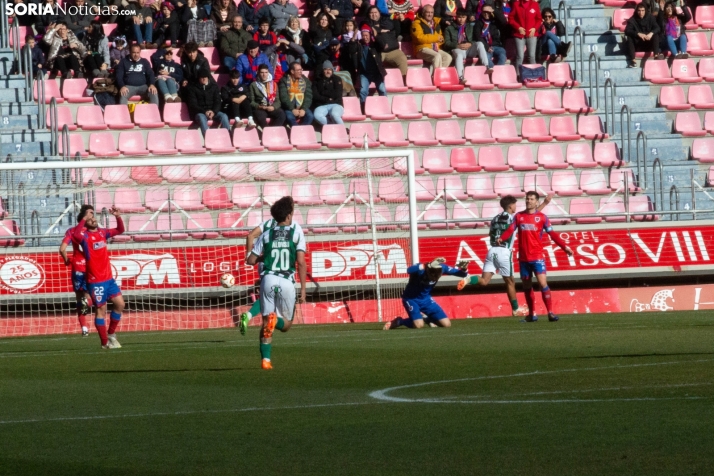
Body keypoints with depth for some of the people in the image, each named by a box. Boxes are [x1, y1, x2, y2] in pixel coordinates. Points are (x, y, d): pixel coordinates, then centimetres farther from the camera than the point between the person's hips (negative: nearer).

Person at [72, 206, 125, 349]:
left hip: (108, 278, 7)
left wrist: (118, 217, 2)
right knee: (101, 309, -2)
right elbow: (76, 235, -35)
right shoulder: (84, 235, -11)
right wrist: (84, 219, -34)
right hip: (96, 281, -7)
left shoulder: (102, 232, 9)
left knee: (120, 303, 4)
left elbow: (120, 230, 20)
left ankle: (111, 334, 20)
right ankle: (105, 342, 5)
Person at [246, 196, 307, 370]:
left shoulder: (266, 235, 10)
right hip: (287, 281, -2)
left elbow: (251, 261, 9)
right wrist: (303, 290, -2)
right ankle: (276, 320, -24)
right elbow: (301, 262, -4)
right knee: (286, 324, 12)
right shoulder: (297, 233, 3)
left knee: (266, 323, 10)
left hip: (268, 279, 2)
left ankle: (265, 358, -8)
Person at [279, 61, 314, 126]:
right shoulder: (284, 81, 3)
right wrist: (292, 109, -18)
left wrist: (303, 109, -14)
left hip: (302, 107, 2)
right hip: (289, 108, -2)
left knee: (310, 116, -28)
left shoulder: (306, 81, 10)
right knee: (290, 117, -34)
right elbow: (284, 97, -7)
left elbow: (308, 96, 2)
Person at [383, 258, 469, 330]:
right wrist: (430, 265, -67)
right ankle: (398, 322, 2)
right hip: (411, 299, -5)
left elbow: (463, 274, -9)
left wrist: (463, 269, -33)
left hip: (426, 299, 5)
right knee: (419, 325, -28)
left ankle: (429, 319, 28)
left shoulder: (441, 268, -19)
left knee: (446, 324, -2)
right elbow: (410, 270, -58)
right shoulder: (421, 268, -33)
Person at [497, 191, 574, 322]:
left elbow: (552, 234, 1)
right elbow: (510, 230, -2)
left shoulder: (542, 217, 2)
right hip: (523, 258, 3)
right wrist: (501, 239, -22)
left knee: (543, 283, -14)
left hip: (537, 257, -3)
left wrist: (564, 246, -8)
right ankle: (532, 314, 19)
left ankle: (550, 312, -12)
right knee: (527, 286, 9)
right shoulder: (518, 216, 8)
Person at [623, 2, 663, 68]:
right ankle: (632, 60, -40)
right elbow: (627, 31, -19)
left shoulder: (650, 17, 1)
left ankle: (656, 54, -43)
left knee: (656, 35, -23)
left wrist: (651, 33, -31)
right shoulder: (632, 20, -4)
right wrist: (638, 34, -35)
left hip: (648, 44, 1)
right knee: (629, 38, -28)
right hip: (636, 44, -1)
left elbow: (657, 28, -9)